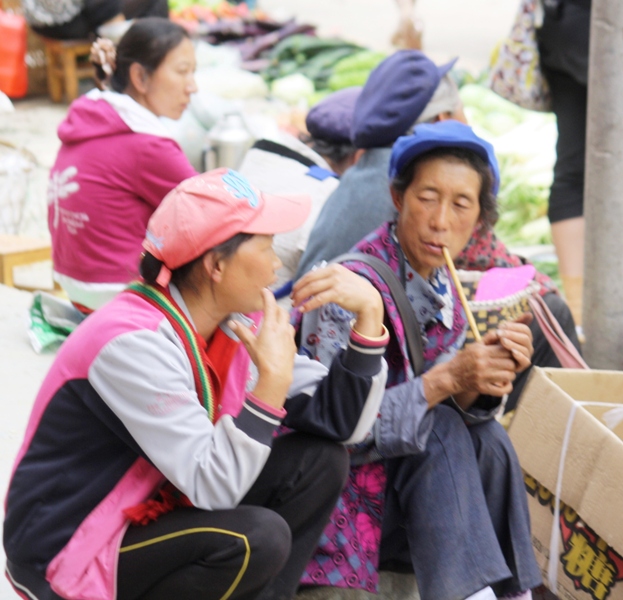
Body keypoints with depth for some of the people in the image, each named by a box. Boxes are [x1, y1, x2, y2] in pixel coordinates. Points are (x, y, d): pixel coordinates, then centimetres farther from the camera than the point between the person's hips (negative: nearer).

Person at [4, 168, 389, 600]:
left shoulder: (236, 322, -2)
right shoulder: (135, 342, -26)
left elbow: (338, 422, -4)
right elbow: (214, 488, -29)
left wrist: (368, 316, -11)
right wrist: (271, 382, -31)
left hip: (157, 511, 8)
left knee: (320, 461, -2)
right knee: (257, 538, -28)